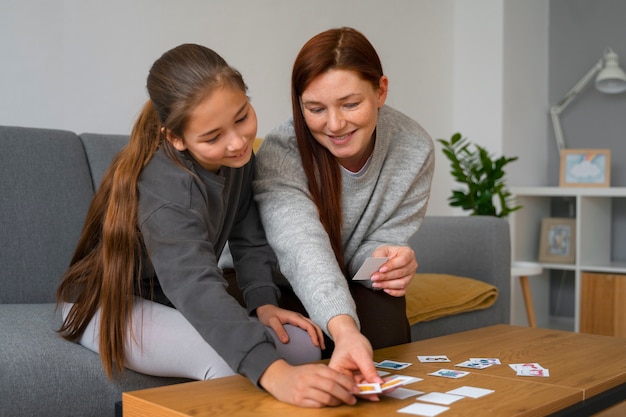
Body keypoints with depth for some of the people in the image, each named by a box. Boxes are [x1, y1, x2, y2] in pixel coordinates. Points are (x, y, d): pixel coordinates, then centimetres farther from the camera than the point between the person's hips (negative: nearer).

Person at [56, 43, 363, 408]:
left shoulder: (238, 154, -11)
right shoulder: (166, 186, -34)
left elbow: (249, 237, 0)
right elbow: (197, 288, -48)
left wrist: (263, 302, -18)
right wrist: (273, 372, -62)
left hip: (175, 303, 7)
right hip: (111, 307, -6)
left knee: (304, 345, -13)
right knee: (230, 363, -34)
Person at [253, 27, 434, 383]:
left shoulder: (414, 149, -18)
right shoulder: (279, 154, -29)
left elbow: (384, 241, -11)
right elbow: (304, 249, -44)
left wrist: (387, 262, -37)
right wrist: (344, 329, -63)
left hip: (357, 287, 3)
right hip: (291, 291, -2)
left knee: (387, 324, -29)